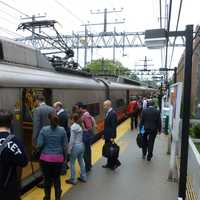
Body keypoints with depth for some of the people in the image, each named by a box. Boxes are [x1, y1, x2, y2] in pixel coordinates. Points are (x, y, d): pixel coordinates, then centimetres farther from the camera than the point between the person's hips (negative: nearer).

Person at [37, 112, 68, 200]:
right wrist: (64, 156, 11)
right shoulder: (62, 130, -7)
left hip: (46, 158, -1)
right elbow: (65, 146, -3)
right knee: (57, 178, 18)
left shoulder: (44, 129, -10)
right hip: (58, 158, 1)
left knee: (47, 178, 15)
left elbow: (39, 145, -11)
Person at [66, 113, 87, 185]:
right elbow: (81, 137, 8)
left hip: (76, 146, -8)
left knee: (72, 163, 5)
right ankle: (83, 177, 27)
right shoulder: (80, 126, 9)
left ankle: (73, 180, 12)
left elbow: (72, 139, -15)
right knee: (81, 162, 17)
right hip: (81, 145, 8)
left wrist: (70, 148, -10)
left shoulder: (73, 126, -13)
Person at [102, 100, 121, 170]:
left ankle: (116, 163, 16)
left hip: (110, 135, -9)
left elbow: (114, 126, -21)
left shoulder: (113, 113, -19)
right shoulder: (107, 112, 9)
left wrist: (112, 137, -21)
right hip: (107, 135, 9)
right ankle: (109, 164, 27)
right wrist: (104, 134, 16)